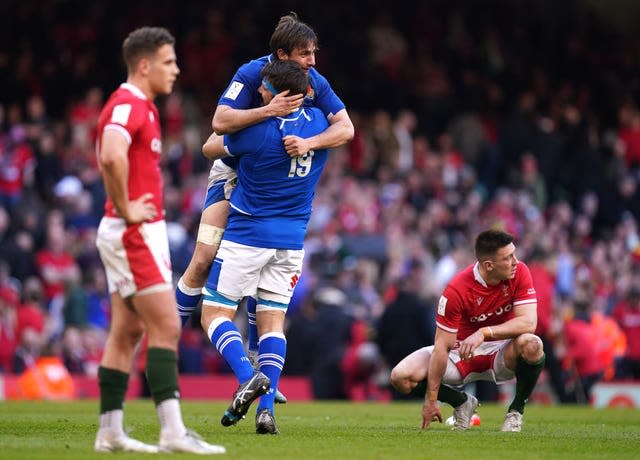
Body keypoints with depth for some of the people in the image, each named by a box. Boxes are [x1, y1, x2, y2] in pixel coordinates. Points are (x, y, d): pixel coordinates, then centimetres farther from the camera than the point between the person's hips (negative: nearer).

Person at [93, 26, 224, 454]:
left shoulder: (140, 107, 17)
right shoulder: (128, 106, -16)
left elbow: (108, 157, 32)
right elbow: (112, 156, -35)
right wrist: (125, 208, -23)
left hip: (141, 233, 10)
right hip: (135, 234, -10)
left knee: (127, 333, 10)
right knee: (166, 327, -12)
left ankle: (110, 432, 11)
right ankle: (173, 431, -15)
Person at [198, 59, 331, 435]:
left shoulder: (259, 132, -18)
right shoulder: (319, 122, -2)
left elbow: (210, 148, 0)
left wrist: (221, 133, 20)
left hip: (248, 234, -6)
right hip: (292, 241, 6)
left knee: (215, 314, 2)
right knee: (273, 320, 7)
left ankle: (248, 376, -22)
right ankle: (267, 407, -7)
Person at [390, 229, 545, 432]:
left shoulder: (519, 273, -16)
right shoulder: (456, 291, -24)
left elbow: (528, 323, -25)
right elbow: (442, 346, -22)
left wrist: (484, 333, -37)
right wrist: (431, 399, -22)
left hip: (501, 352, 0)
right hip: (461, 353, 0)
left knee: (531, 345, -36)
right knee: (401, 376, -21)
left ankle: (516, 411, -9)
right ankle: (462, 402, 7)